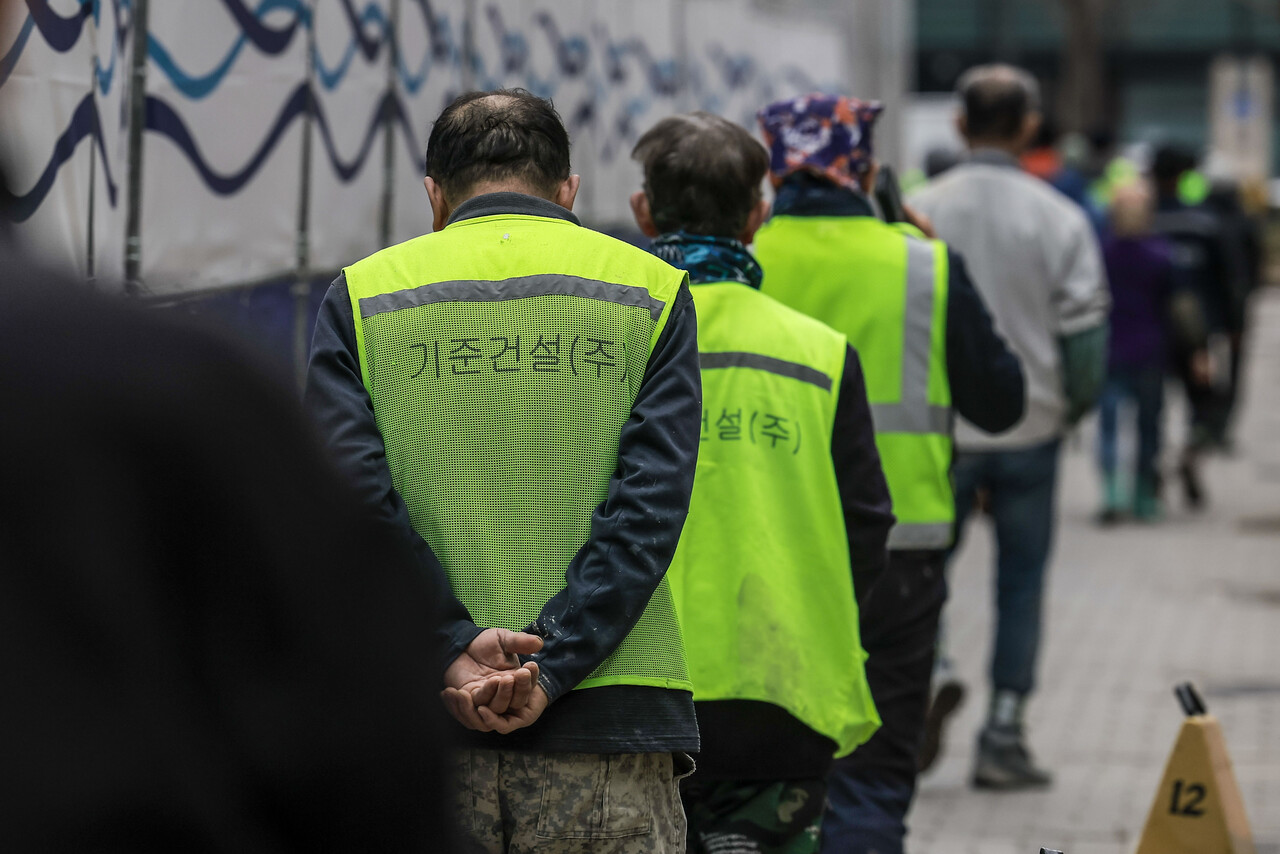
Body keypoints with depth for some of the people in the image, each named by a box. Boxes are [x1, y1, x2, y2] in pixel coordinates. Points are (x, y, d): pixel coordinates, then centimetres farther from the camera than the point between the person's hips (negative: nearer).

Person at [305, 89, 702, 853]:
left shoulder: (363, 294, 10)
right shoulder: (649, 289, 8)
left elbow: (355, 495, -4)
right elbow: (649, 503, -4)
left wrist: (451, 652, -10)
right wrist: (549, 667, -10)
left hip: (414, 727, 1)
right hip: (608, 726, -1)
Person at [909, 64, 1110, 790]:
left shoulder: (920, 213, -5)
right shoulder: (1059, 219, -6)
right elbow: (1085, 329, -5)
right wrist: (1075, 405, 13)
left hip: (939, 430, 0)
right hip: (1030, 427, 0)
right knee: (1021, 579, 9)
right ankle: (1004, 734, 8)